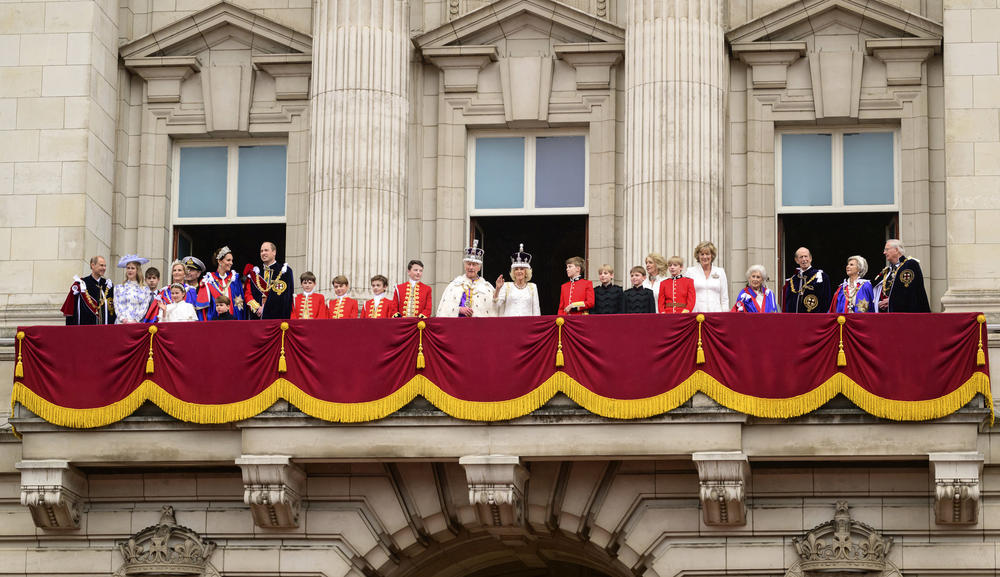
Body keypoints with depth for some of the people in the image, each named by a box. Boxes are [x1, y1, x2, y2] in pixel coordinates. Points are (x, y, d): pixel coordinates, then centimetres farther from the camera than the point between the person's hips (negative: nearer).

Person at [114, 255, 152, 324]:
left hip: (137, 323, 0)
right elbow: (117, 306, 6)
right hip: (122, 323, 0)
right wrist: (123, 319, -9)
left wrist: (135, 320, -9)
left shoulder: (145, 289, 11)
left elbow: (144, 308, 4)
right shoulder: (119, 288, 13)